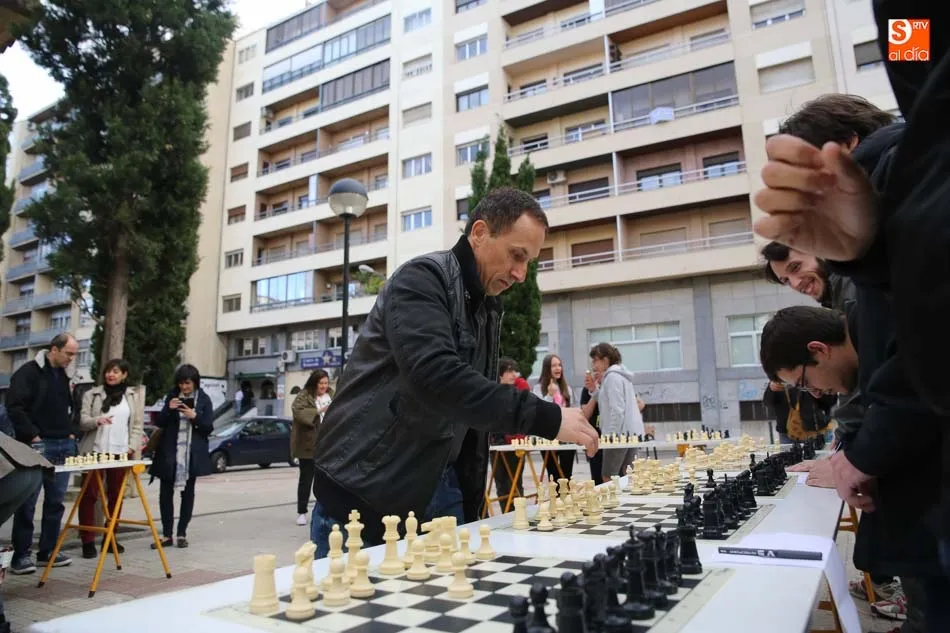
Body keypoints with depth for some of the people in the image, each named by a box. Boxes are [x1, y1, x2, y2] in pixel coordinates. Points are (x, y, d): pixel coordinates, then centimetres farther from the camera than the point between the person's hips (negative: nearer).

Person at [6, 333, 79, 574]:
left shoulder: (63, 376, 16)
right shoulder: (28, 372, -7)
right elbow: (14, 407, -14)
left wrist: (72, 433, 11)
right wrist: (32, 436, -16)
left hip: (64, 446, 7)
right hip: (39, 446, -7)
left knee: (55, 501, 10)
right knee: (28, 502, -1)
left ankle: (48, 550, 18)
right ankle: (21, 555, 6)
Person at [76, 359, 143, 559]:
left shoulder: (133, 397, 9)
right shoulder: (91, 395, 6)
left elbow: (137, 426, 7)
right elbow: (82, 422, -2)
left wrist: (133, 447, -6)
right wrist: (97, 420, -24)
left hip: (121, 453, 1)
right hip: (95, 451, -1)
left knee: (116, 496, 7)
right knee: (89, 495, -1)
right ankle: (88, 541, 4)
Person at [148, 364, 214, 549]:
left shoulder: (204, 399, 0)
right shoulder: (172, 396, 5)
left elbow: (209, 428, -2)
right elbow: (159, 423, 7)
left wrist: (195, 417, -18)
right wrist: (168, 409, -12)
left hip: (192, 453, -1)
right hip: (169, 452, 1)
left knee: (188, 493, 6)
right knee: (165, 493, 1)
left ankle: (182, 534, 16)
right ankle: (166, 535, 9)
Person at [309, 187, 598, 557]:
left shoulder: (489, 308, 12)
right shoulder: (422, 279, -13)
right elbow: (434, 377, -30)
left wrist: (470, 502, 11)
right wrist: (545, 418, -30)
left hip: (438, 491, 8)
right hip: (365, 492, -7)